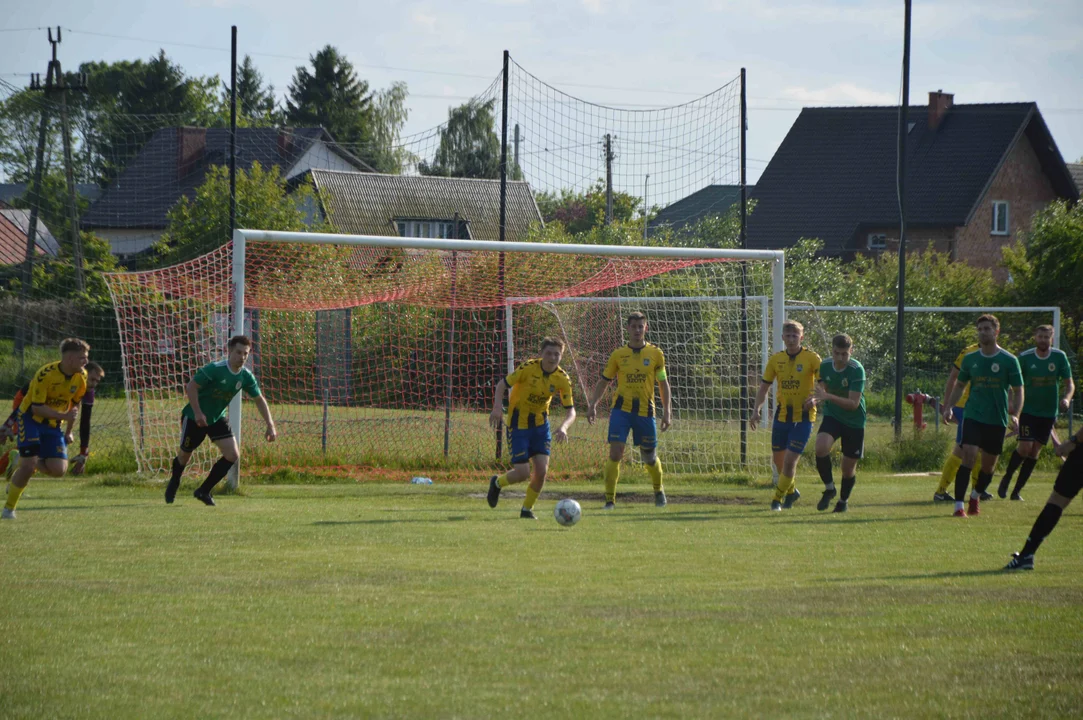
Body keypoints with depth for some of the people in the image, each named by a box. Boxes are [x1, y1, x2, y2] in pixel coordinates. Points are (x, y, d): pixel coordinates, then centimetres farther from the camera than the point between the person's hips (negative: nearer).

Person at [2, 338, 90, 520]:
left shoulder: (81, 376, -6)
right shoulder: (46, 374, -26)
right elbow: (37, 408, -25)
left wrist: (68, 431, 17)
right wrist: (63, 416, -35)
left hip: (53, 423, 6)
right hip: (31, 418, -6)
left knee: (59, 469, -10)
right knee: (29, 464, -18)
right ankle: (9, 508, 0)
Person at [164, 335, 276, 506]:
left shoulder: (246, 376, -9)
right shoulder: (215, 369, -27)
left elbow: (259, 400, 2)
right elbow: (191, 386, -24)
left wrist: (270, 426, -5)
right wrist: (198, 413, -30)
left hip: (218, 419, 5)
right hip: (194, 418, -5)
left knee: (233, 455, -10)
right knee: (185, 454, 12)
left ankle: (203, 491, 3)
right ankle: (173, 483, 45)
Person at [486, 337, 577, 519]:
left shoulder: (562, 379, -10)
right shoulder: (528, 368, -20)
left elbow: (571, 410, -8)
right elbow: (502, 384, -13)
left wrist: (563, 427, -29)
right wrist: (497, 408, -29)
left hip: (540, 424, 4)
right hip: (518, 424, -4)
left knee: (542, 471, -8)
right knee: (522, 473, -9)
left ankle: (527, 509, 15)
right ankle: (497, 483, 25)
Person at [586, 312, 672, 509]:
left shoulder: (655, 354, 3)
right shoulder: (618, 355, 3)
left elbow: (663, 384, 7)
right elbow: (603, 382, 10)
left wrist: (667, 411, -1)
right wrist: (592, 405, -2)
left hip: (645, 411, 1)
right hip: (621, 409, -1)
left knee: (650, 457, 11)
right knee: (615, 453, -15)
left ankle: (658, 490, 40)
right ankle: (610, 499, -10)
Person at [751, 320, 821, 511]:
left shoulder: (811, 358, -9)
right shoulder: (776, 359, 3)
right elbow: (764, 387, 10)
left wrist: (815, 399, -30)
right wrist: (757, 410, -2)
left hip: (803, 417, -5)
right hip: (782, 415, 5)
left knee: (790, 460, -11)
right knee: (778, 459, 12)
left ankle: (778, 499, 3)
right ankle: (791, 490, 38)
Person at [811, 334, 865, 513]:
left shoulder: (857, 370, -21)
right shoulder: (825, 366, -6)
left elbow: (853, 404, -27)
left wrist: (828, 397, -37)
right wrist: (819, 399, -10)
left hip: (854, 422, -3)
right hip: (832, 416, 3)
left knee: (848, 467, 5)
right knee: (821, 447, -27)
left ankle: (843, 500, 34)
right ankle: (829, 488, -6)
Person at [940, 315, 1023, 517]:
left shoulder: (1009, 361, -3)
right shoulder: (970, 359, 4)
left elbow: (1018, 391, 2)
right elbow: (960, 385, 16)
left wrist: (1015, 415, -12)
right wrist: (949, 407, 2)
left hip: (997, 420, 0)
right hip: (973, 416, 0)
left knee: (988, 465, 9)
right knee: (968, 456, -18)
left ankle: (975, 497, 37)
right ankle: (958, 506, -18)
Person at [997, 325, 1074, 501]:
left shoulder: (1059, 357, -2)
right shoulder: (1024, 358, -6)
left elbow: (1069, 383, 3)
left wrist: (1066, 399, -17)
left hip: (1049, 412, 2)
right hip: (1028, 410, -2)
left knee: (1034, 451, 1)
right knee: (1025, 447, -15)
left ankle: (1017, 491, 9)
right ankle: (1006, 479, 9)